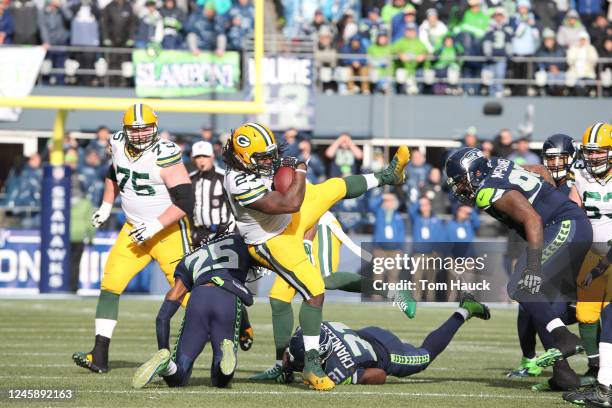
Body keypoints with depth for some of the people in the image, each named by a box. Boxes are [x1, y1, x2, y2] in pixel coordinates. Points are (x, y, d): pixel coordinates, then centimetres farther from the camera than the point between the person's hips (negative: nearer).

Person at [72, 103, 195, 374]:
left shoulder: (165, 156, -21)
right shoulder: (119, 145, -1)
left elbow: (186, 201, -22)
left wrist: (155, 226, -25)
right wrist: (106, 206, 16)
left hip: (169, 231, -6)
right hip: (134, 230, 6)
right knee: (110, 284, -2)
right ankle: (99, 356, -2)